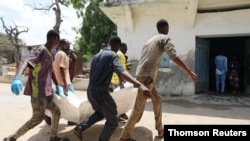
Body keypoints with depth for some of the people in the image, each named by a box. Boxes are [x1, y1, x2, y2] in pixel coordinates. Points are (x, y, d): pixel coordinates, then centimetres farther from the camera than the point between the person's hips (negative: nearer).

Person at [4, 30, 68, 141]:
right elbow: (25, 62, -30)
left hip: (46, 92, 9)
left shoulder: (49, 54, 15)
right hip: (38, 92, -9)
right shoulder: (41, 50, -15)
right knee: (38, 118, -6)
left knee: (56, 111, 13)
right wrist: (17, 78, -48)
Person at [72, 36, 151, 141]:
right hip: (101, 91, -8)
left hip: (90, 90, 8)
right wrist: (139, 85, -39)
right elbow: (122, 72, -27)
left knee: (100, 113, 30)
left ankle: (79, 128, 23)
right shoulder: (113, 55, -9)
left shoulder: (97, 55, 16)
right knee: (112, 121, 7)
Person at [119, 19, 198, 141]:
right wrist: (189, 71, -20)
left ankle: (160, 130, 28)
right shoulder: (165, 38, -1)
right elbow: (173, 56, -17)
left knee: (157, 101, 20)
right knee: (139, 108, -5)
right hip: (146, 76, -9)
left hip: (143, 75, 9)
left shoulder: (150, 39, 23)